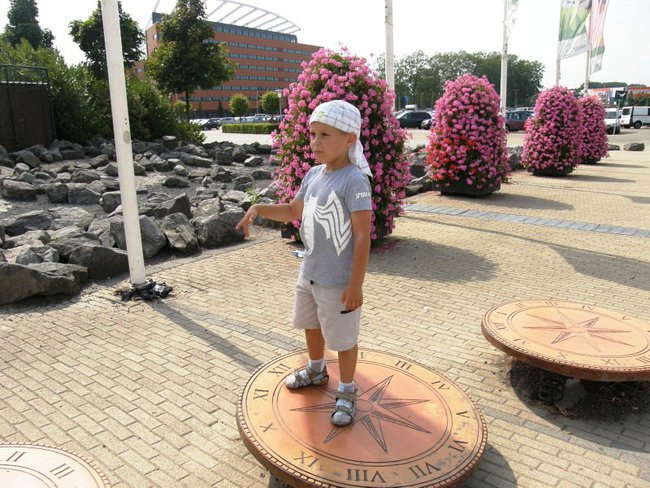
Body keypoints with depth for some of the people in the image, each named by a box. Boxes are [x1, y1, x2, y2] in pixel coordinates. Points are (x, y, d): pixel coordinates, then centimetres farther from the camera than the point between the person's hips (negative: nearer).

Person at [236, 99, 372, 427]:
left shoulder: (354, 181, -22)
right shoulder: (313, 175, 3)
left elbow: (362, 236, -22)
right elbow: (294, 210, 18)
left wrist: (356, 284, -22)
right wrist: (258, 209, 3)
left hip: (338, 281, -8)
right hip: (309, 272, 8)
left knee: (343, 337, 9)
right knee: (311, 324, 26)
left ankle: (346, 391, 32)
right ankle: (316, 370, 52)